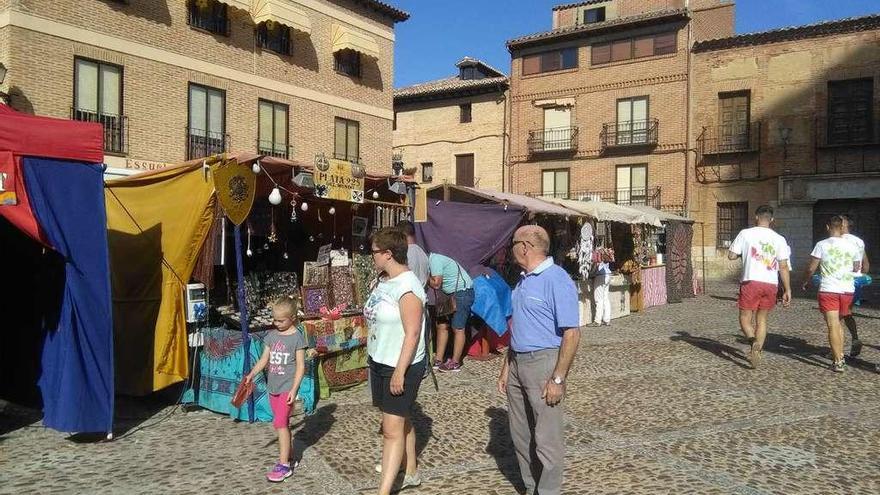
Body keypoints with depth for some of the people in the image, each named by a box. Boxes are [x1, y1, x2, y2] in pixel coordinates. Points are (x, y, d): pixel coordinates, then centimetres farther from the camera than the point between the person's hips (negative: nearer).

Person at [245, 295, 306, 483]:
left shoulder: (297, 337, -9)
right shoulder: (272, 335, 7)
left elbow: (300, 366, -10)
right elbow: (264, 359, 11)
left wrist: (294, 389, -15)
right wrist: (251, 374, -3)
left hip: (287, 386, -6)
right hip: (273, 386, 6)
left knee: (280, 423, -12)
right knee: (283, 423, 14)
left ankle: (284, 465, -6)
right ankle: (288, 457, 25)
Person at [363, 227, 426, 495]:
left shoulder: (407, 287, -22)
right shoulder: (383, 280, 6)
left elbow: (412, 334, -23)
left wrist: (400, 372, -23)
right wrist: (372, 354, 20)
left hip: (401, 367, -9)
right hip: (379, 362, 9)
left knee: (393, 429, -6)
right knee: (401, 422, 20)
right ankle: (411, 472, 35)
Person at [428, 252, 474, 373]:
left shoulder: (434, 260, -18)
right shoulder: (430, 260, 10)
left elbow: (436, 284, -20)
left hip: (463, 292, -10)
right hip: (451, 294, 10)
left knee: (457, 328, -4)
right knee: (442, 326, 9)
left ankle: (455, 363, 4)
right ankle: (438, 360, 15)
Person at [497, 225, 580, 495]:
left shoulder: (557, 280, -16)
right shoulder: (524, 279, 12)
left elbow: (572, 334, -19)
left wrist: (558, 379, -20)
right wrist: (507, 367, 16)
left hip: (543, 362, -9)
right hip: (518, 362, 9)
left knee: (546, 437, 0)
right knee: (521, 434, 17)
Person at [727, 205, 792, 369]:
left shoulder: (745, 233, -2)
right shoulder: (779, 239, 5)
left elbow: (731, 255, -1)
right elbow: (783, 267, 3)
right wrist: (787, 290, 7)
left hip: (751, 282, -3)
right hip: (771, 284, 3)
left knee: (745, 318, 6)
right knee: (762, 320, 16)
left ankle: (754, 342, -20)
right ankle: (757, 350, 11)